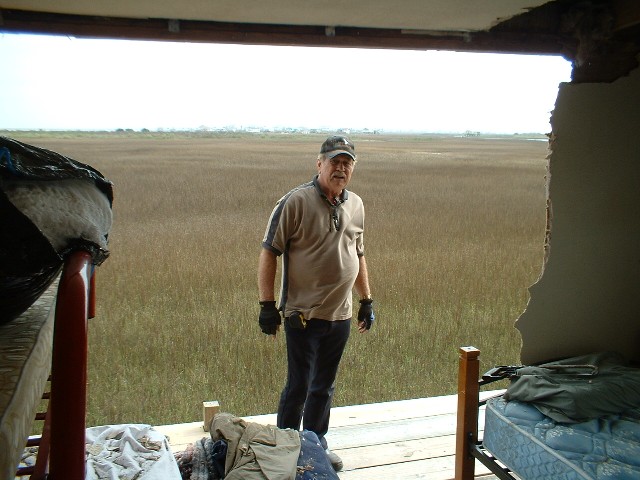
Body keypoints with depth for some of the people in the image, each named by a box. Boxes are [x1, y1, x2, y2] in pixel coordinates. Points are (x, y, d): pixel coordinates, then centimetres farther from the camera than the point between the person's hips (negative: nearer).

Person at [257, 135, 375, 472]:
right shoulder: (296, 201, -12)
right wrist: (267, 305, -14)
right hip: (303, 314, -5)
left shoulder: (355, 205, 8)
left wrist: (366, 301, 18)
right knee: (299, 386, 4)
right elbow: (269, 253, -11)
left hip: (340, 316, 6)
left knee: (324, 387, 17)